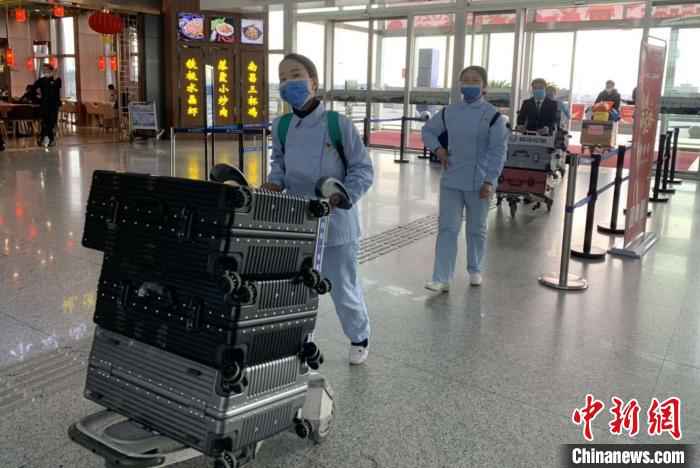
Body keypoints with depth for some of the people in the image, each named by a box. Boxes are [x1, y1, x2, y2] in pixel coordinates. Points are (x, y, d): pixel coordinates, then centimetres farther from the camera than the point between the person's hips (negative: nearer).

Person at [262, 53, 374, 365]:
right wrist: (275, 182, -2)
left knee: (343, 288, 11)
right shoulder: (281, 126, -1)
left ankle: (359, 338, 37)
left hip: (335, 224, -4)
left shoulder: (338, 124, -14)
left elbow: (363, 170, -8)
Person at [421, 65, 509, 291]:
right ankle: (442, 279, -1)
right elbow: (428, 130, 19)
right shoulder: (449, 112, 4)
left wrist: (489, 181, -16)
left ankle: (474, 270, 33)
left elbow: (498, 152, -10)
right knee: (447, 229, -1)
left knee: (476, 230, 13)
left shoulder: (493, 116, -8)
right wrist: (438, 148, 1)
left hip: (478, 183, -3)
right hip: (451, 181, 3)